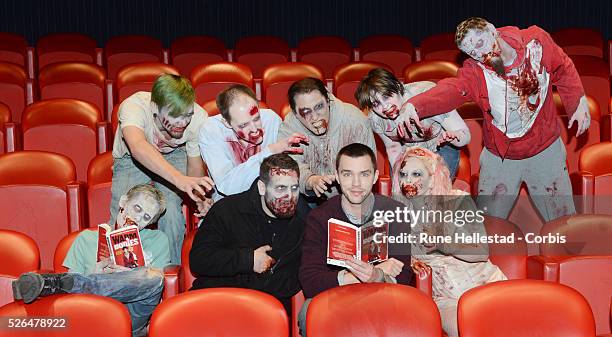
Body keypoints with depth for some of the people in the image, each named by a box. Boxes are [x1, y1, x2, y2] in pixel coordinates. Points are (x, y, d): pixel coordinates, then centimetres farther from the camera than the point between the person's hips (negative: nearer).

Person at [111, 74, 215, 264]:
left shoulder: (199, 117, -30)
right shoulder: (134, 106, -40)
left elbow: (195, 162, -13)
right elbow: (138, 148, -60)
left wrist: (200, 198, -32)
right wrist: (179, 179, -74)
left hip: (174, 156, 1)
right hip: (131, 160, -1)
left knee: (171, 210, -23)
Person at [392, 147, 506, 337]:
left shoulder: (458, 200, -2)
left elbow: (482, 252, -4)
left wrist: (442, 243, -18)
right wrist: (409, 262, -11)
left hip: (484, 281, 1)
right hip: (446, 297, 0)